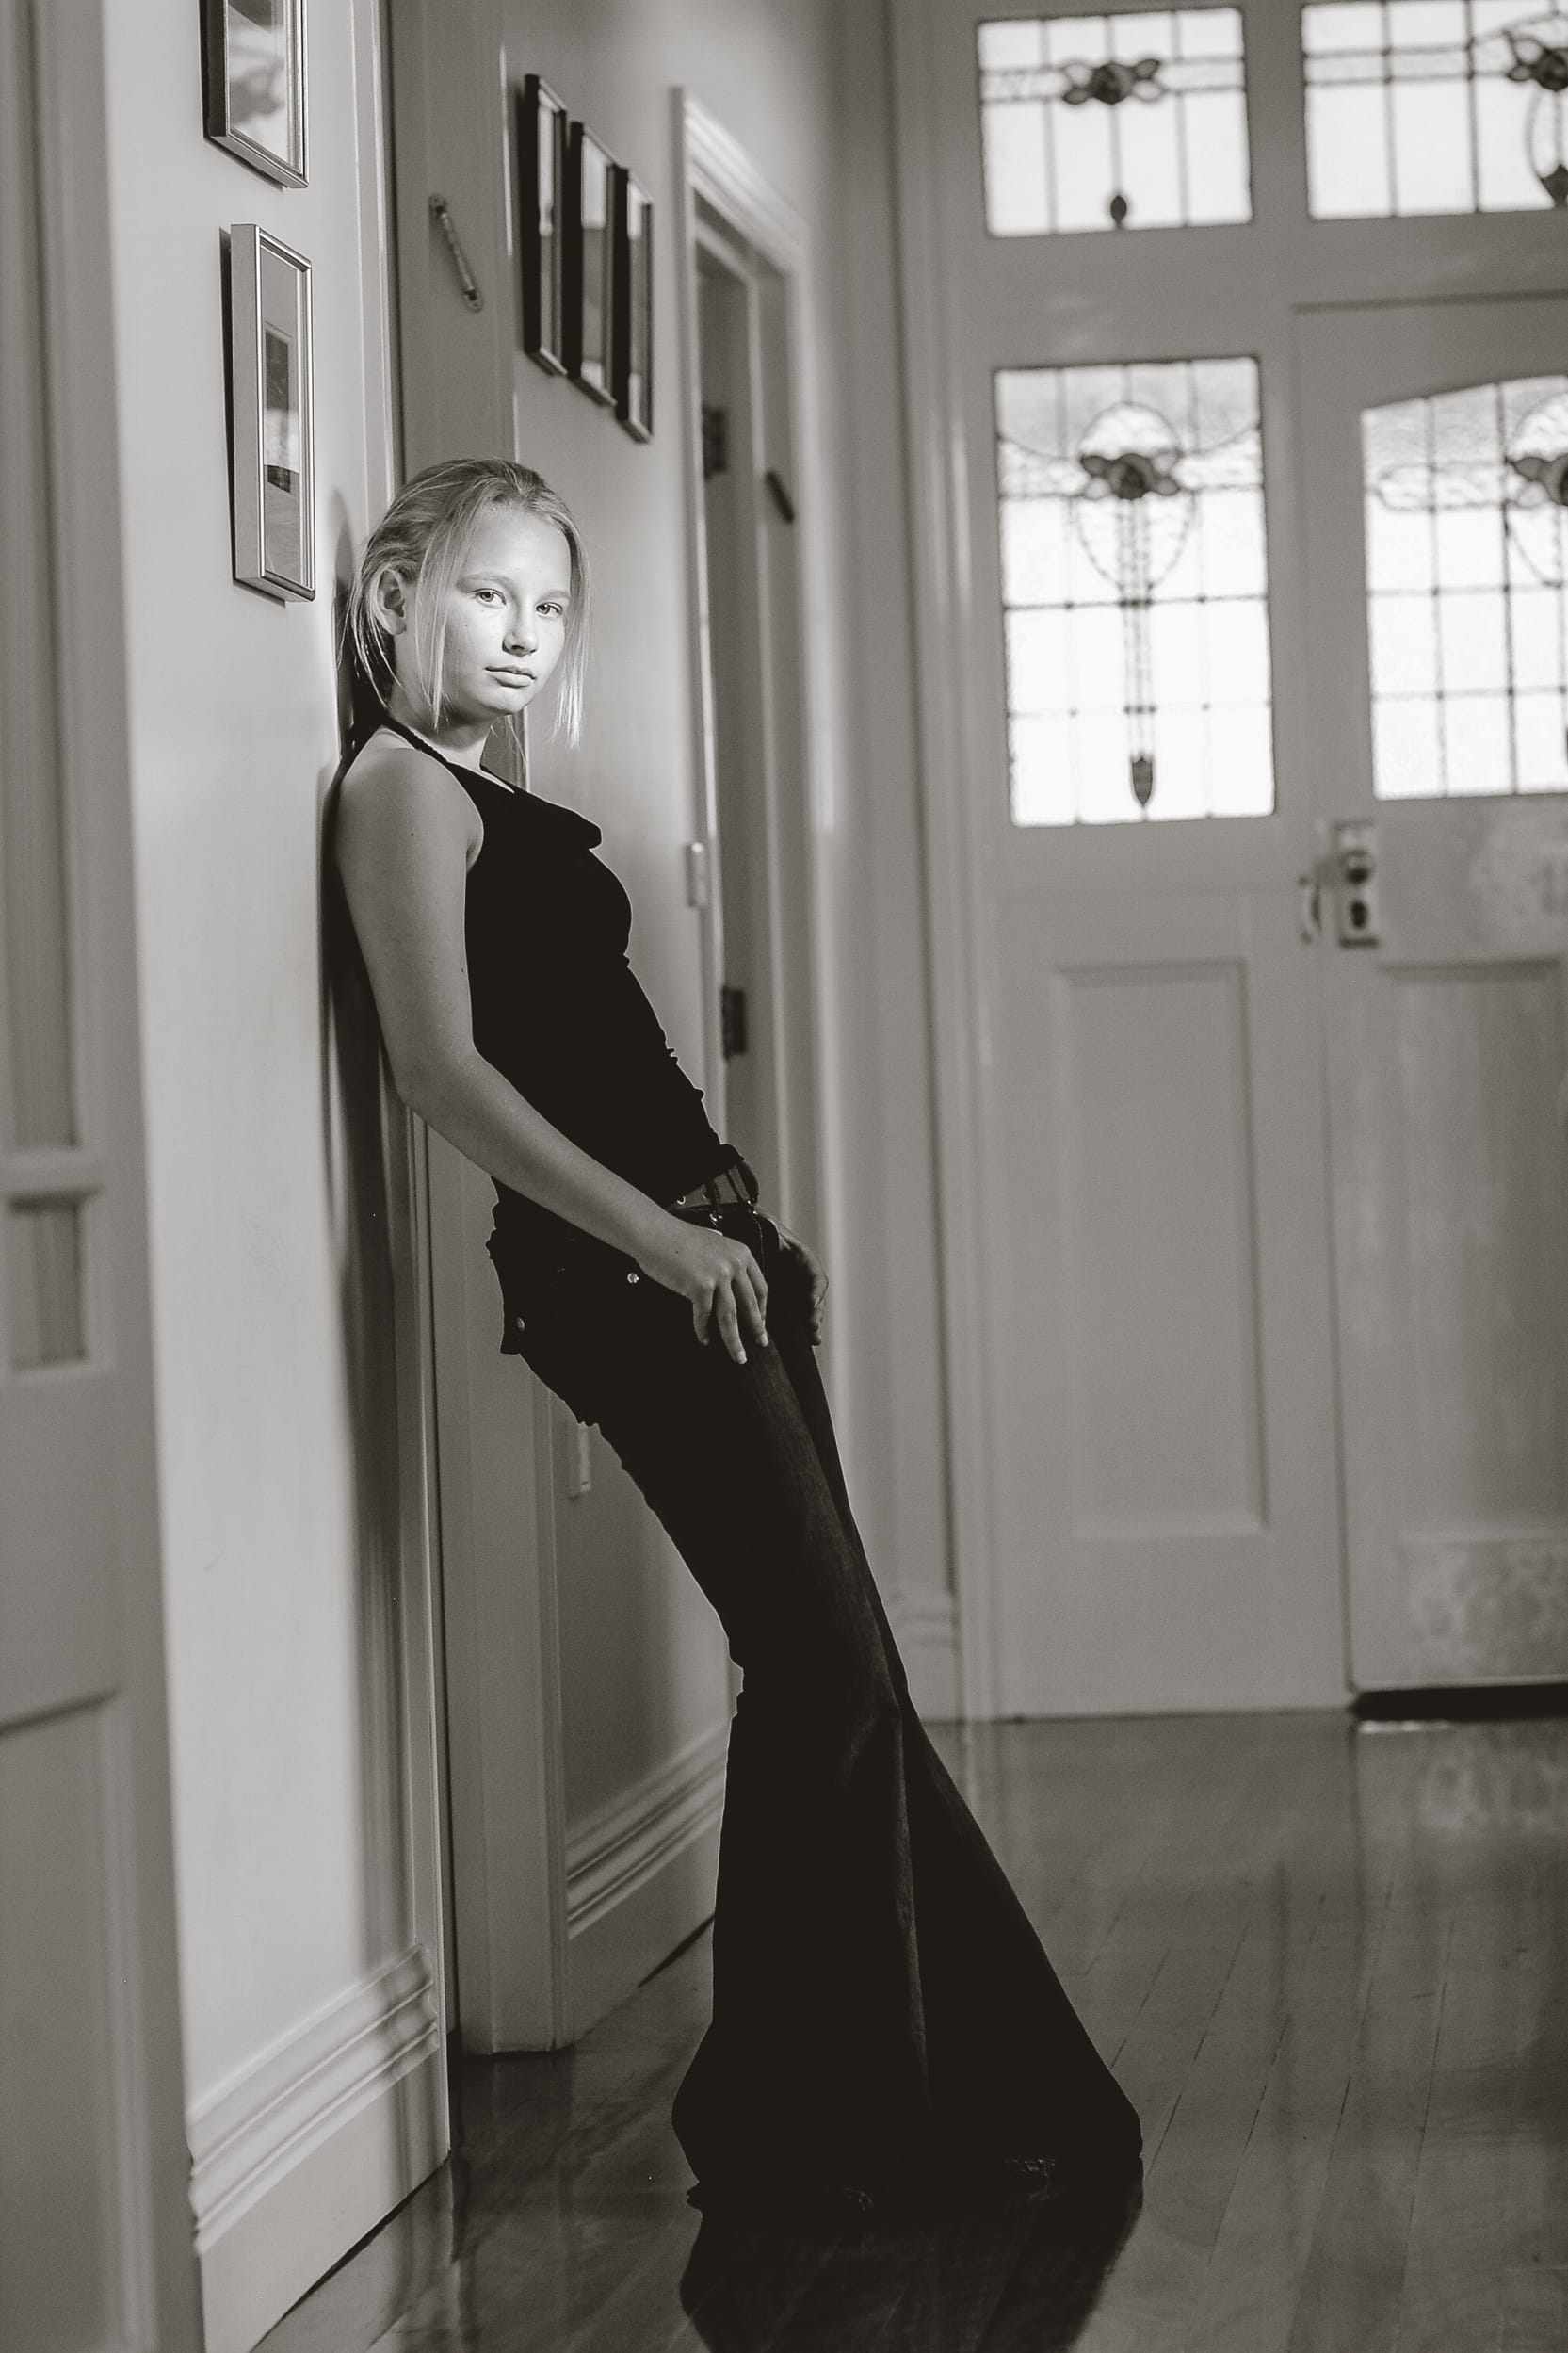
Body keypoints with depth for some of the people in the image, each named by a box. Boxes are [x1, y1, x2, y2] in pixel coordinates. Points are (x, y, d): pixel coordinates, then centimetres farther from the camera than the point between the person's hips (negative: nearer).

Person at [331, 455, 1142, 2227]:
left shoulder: (484, 799, 22)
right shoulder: (402, 783, -6)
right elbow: (440, 1066, -16)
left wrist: (753, 1223, 12)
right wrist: (654, 1232, -20)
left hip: (692, 1251, 9)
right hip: (621, 1267, -9)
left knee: (837, 1672, 8)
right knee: (825, 1666, -9)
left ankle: (973, 2096, 15)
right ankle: (791, 2128, 1)